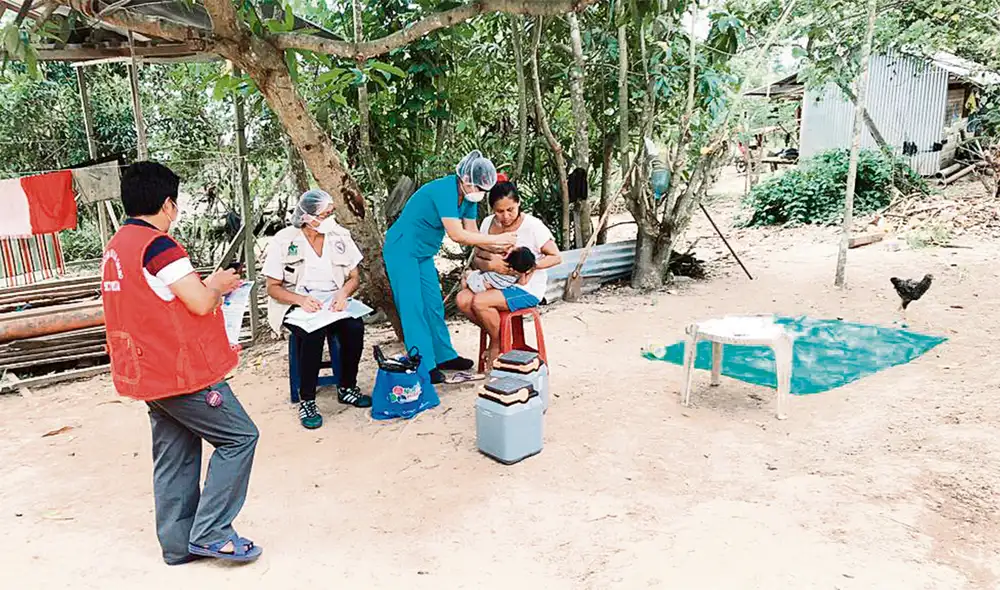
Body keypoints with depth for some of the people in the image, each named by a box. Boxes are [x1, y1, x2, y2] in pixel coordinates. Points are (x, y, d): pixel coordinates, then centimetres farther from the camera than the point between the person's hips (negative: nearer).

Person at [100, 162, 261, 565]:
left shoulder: (116, 247, 13)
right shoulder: (156, 244, -17)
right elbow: (200, 303, -19)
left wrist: (204, 285, 17)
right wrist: (217, 285, 1)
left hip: (147, 372, 10)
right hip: (183, 371, -9)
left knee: (175, 457, 15)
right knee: (239, 437, 0)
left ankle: (179, 544, 22)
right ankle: (210, 532, 0)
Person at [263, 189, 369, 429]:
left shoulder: (340, 236, 2)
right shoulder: (283, 241, -8)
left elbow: (354, 277, 8)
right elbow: (273, 288, -5)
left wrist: (343, 293, -15)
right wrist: (302, 300, -24)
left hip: (332, 302, 3)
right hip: (295, 306, -3)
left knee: (355, 327, -27)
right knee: (313, 334, -35)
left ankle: (347, 389, -6)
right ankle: (306, 401, -19)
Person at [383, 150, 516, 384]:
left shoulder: (468, 196, 0)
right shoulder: (444, 191, -28)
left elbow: (472, 233, 2)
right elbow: (457, 235, -31)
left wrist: (499, 249, -13)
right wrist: (496, 239, -27)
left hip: (423, 253, 9)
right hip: (402, 249, -9)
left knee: (433, 304, 11)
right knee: (413, 307, -7)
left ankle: (444, 356, 20)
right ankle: (425, 366, -3)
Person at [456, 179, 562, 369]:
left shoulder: (532, 225, -14)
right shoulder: (488, 223, 2)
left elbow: (556, 257, -9)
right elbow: (476, 260, 4)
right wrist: (490, 264, -20)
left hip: (527, 289, -6)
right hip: (497, 282, 6)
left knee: (479, 302, -26)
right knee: (462, 299, -17)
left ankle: (497, 345, 0)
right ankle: (496, 334, 5)